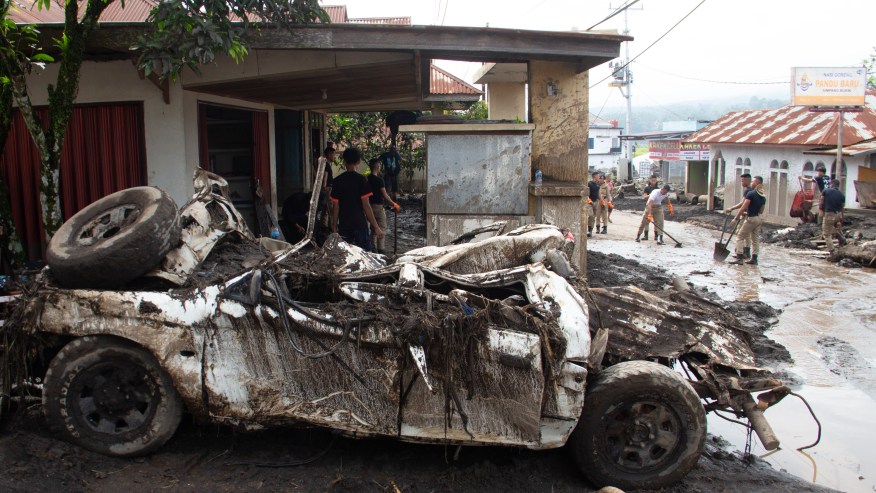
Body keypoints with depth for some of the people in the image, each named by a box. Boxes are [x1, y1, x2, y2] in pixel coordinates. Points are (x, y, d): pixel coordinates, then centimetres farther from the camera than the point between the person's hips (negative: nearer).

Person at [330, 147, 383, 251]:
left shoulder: (338, 180, 2)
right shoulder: (361, 179, -9)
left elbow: (335, 206, 2)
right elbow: (366, 205, -12)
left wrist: (334, 226, 12)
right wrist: (376, 226, -7)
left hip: (344, 226, 4)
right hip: (360, 224, -4)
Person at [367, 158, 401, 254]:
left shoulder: (367, 179, 4)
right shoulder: (379, 180, -16)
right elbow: (384, 195, -16)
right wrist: (394, 205, -6)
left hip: (370, 206, 7)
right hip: (378, 206, -7)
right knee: (382, 228, 3)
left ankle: (373, 248, 18)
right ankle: (380, 249, 5)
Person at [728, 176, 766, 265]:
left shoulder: (751, 193, -14)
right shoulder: (763, 196, 10)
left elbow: (743, 207, -18)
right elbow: (761, 210, 16)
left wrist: (736, 218, -15)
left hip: (752, 218, -8)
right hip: (760, 218, 8)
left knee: (740, 236, 0)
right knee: (755, 238, 13)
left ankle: (739, 257, -5)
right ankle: (754, 259, 15)